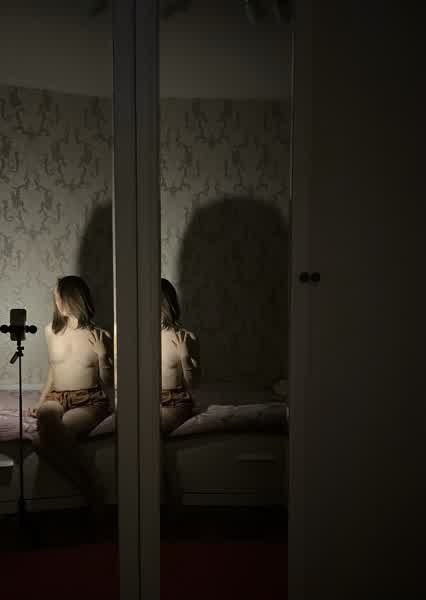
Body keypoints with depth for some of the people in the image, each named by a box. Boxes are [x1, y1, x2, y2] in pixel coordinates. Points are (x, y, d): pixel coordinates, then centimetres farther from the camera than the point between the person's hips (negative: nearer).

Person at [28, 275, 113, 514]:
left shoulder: (100, 336, 1)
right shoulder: (51, 331, 13)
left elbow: (108, 382, 4)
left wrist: (102, 354, -10)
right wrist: (41, 401, 16)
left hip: (89, 401, -3)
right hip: (56, 398, 4)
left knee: (61, 431, -36)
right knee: (46, 419, -35)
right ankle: (90, 486, -24)